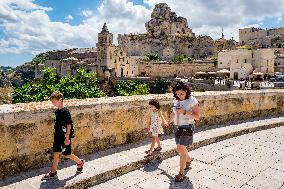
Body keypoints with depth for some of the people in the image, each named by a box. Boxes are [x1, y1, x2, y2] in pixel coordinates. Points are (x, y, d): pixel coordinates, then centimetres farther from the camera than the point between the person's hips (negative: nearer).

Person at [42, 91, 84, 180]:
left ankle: (80, 162, 26)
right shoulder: (57, 111, 6)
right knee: (56, 154, 10)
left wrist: (67, 138, -19)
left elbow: (69, 125, -19)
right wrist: (56, 135, 19)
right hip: (58, 136, 8)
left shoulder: (65, 111, -19)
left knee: (67, 154, 5)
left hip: (65, 137, -8)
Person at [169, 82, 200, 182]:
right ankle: (189, 159, 46)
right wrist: (168, 122, 32)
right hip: (177, 127, 6)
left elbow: (197, 116, -13)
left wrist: (184, 112, -25)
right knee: (180, 149, 14)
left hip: (187, 127, -6)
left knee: (181, 148, -11)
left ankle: (181, 173, 5)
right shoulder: (176, 100, 4)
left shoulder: (192, 100, -13)